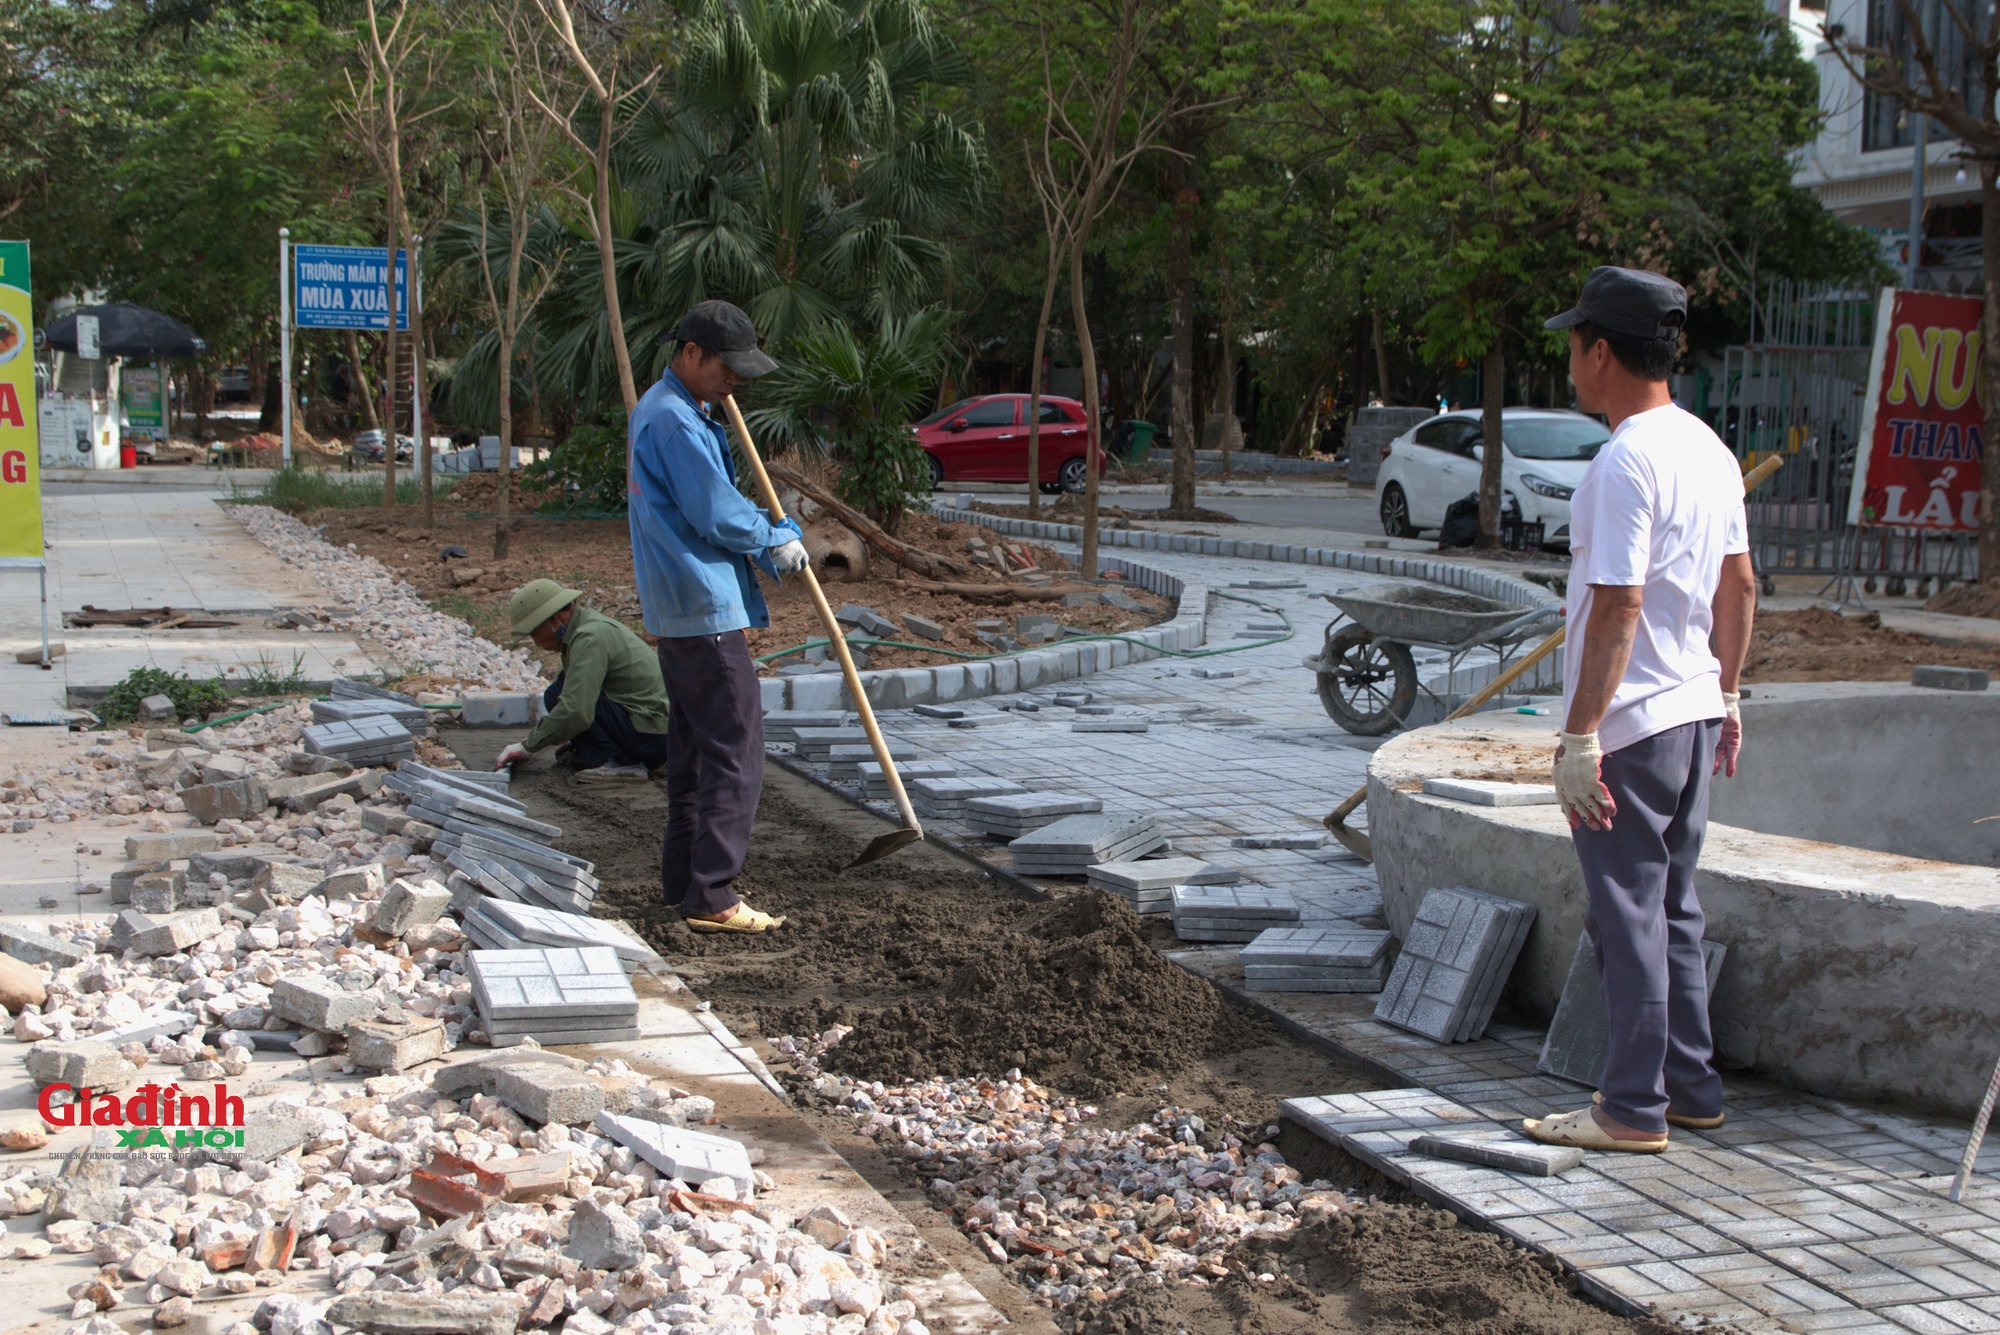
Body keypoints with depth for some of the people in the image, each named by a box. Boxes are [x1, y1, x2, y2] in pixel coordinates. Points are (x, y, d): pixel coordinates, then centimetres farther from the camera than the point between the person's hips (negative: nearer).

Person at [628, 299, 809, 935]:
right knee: (736, 750, -8)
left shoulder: (659, 409, 17)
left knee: (692, 749, 16)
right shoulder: (676, 422, -17)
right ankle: (710, 897, -7)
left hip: (676, 609, 11)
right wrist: (777, 540, -1)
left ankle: (682, 882, 22)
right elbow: (718, 517, -18)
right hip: (706, 610, -11)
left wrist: (775, 537, 3)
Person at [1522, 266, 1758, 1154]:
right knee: (1672, 910, 17)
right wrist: (1726, 696, 24)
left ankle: (1635, 1109, 6)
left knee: (1628, 914, -1)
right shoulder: (1710, 450, 10)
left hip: (1628, 724, -9)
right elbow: (1738, 588, 16)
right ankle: (1692, 1088, 25)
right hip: (1694, 712, 9)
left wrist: (1579, 739, -21)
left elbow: (1618, 608, -23)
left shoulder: (1627, 462, -19)